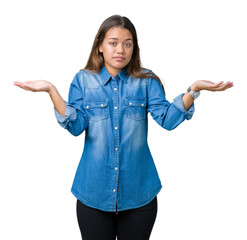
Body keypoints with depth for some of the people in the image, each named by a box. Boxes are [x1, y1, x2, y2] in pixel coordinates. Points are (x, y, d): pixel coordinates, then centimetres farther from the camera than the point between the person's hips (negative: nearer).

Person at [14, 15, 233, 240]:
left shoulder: (146, 81, 1)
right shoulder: (83, 80, 1)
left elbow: (167, 119, -11)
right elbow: (76, 126, -9)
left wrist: (194, 89, -23)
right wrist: (51, 90, -19)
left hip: (138, 193, 1)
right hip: (94, 191, 0)